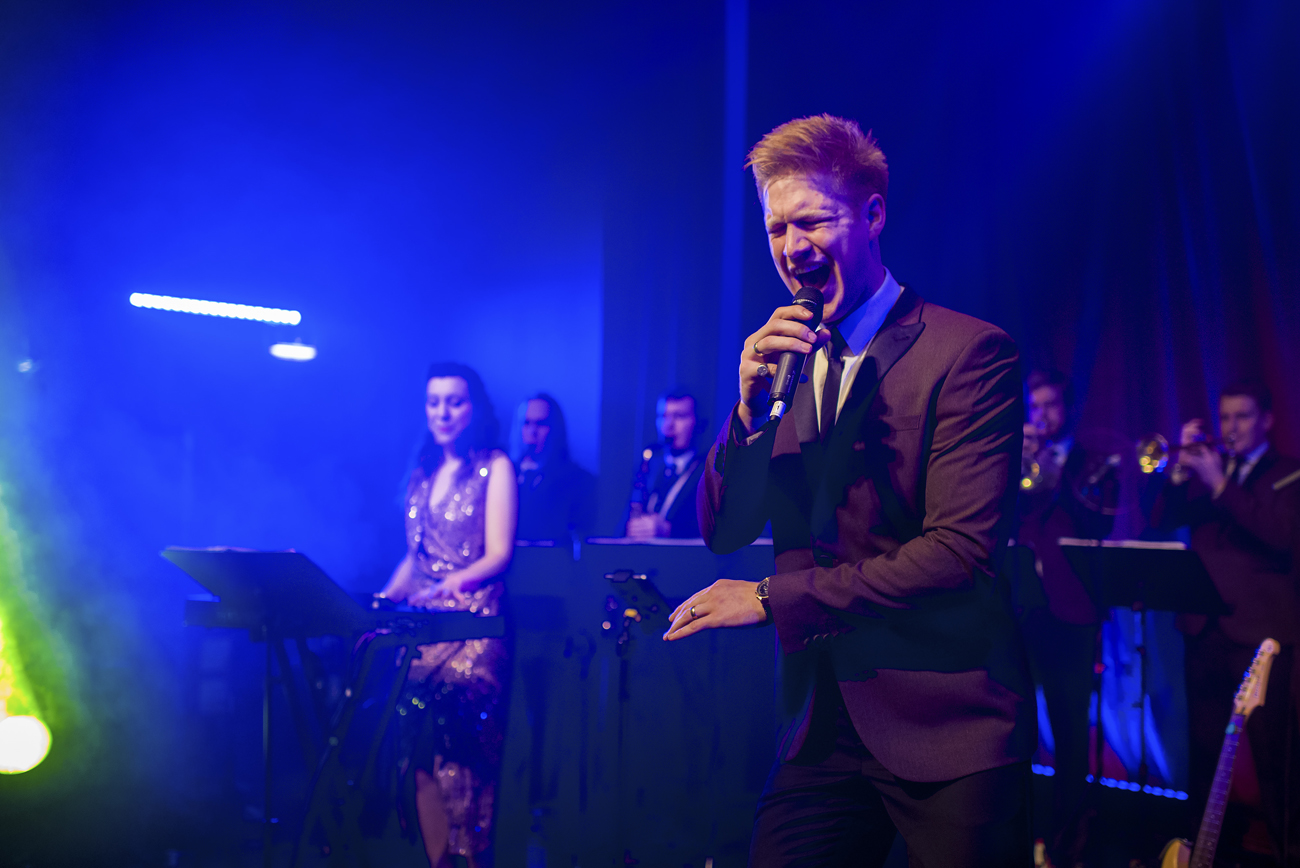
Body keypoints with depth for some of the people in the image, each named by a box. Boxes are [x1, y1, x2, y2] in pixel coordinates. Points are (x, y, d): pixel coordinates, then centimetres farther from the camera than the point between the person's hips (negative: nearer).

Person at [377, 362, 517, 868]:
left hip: (473, 628, -6)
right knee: (417, 749, 0)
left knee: (462, 748, -11)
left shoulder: (495, 468, 0)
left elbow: (498, 555, -8)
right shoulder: (423, 474, 18)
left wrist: (441, 589, -22)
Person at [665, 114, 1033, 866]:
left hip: (947, 726, -5)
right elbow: (724, 532, 6)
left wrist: (773, 599, -14)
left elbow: (962, 548, -18)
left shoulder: (971, 351, -10)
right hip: (824, 726, 5)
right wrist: (752, 406, -12)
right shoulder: (785, 360, 9)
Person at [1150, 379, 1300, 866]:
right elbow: (1160, 522, 6)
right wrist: (1181, 470, -7)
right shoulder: (1205, 467, 16)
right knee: (1204, 747, 8)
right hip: (1205, 629, 4)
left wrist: (1220, 485, -17)